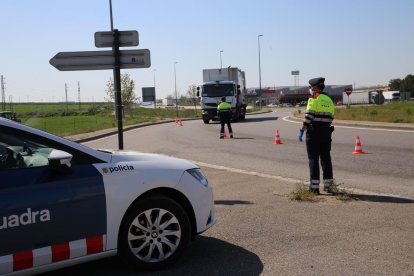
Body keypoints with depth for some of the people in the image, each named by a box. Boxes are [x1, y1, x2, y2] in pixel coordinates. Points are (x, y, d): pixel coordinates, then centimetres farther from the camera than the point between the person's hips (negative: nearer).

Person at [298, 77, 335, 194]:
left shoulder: (314, 99, -9)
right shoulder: (329, 100, 13)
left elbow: (309, 116, -17)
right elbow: (331, 117, 10)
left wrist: (302, 130, -13)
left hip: (314, 132, -6)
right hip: (326, 132, 6)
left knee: (313, 159, -2)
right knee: (326, 158, 12)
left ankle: (314, 187, -3)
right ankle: (328, 185, 15)